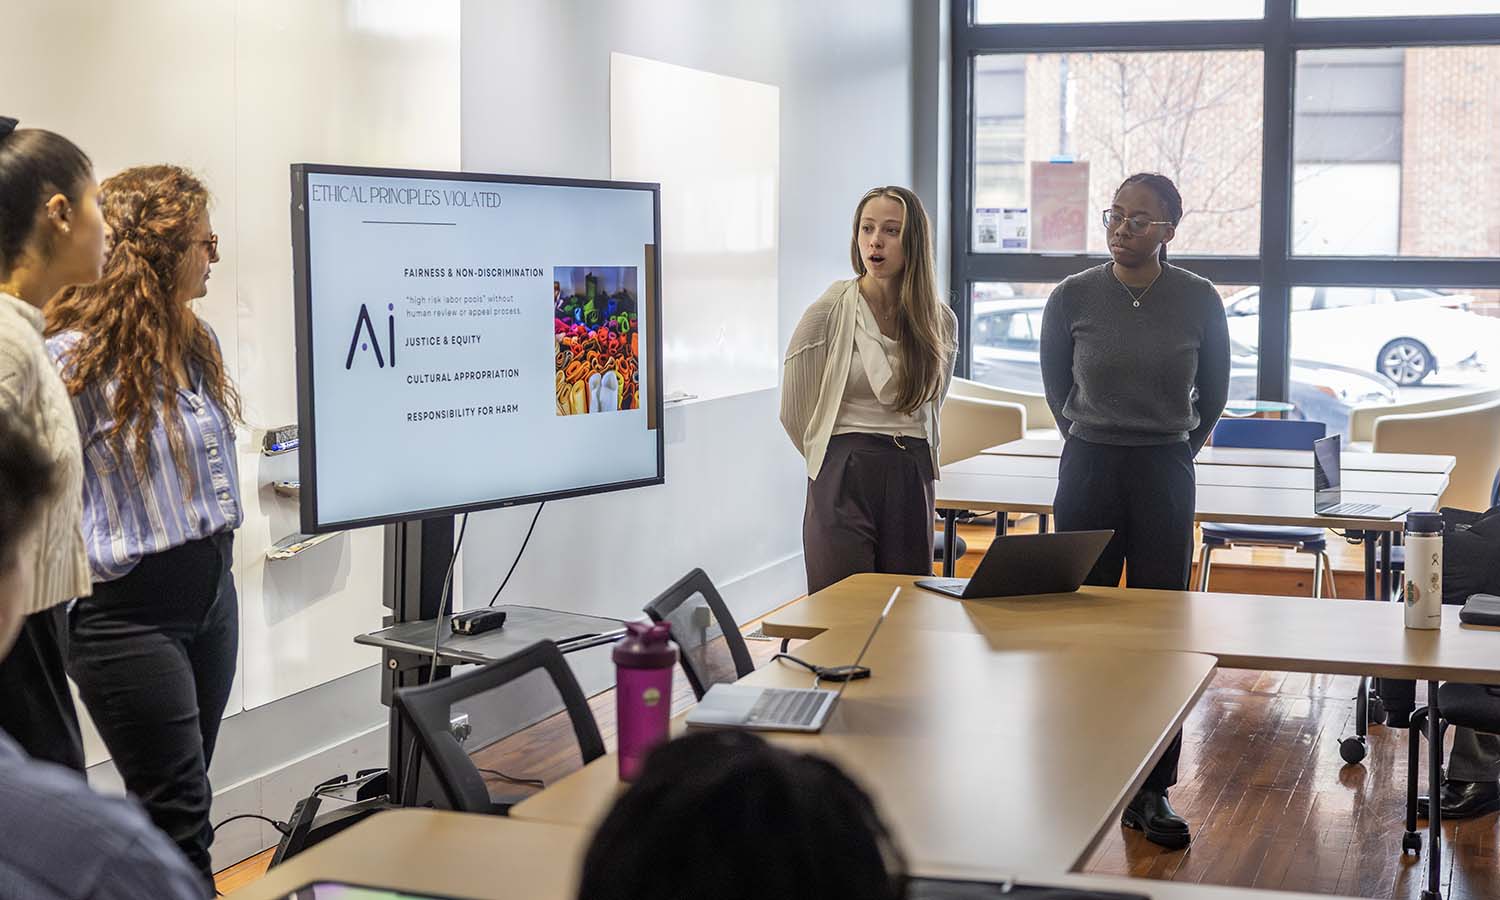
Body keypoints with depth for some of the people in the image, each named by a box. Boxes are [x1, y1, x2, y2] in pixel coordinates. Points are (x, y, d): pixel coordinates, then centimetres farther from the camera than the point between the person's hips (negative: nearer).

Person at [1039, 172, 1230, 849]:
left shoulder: (1199, 301, -3)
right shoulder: (1072, 298, -3)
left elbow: (1213, 393, 12)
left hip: (1165, 476, 0)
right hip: (1087, 470, 0)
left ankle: (1151, 792, 9)